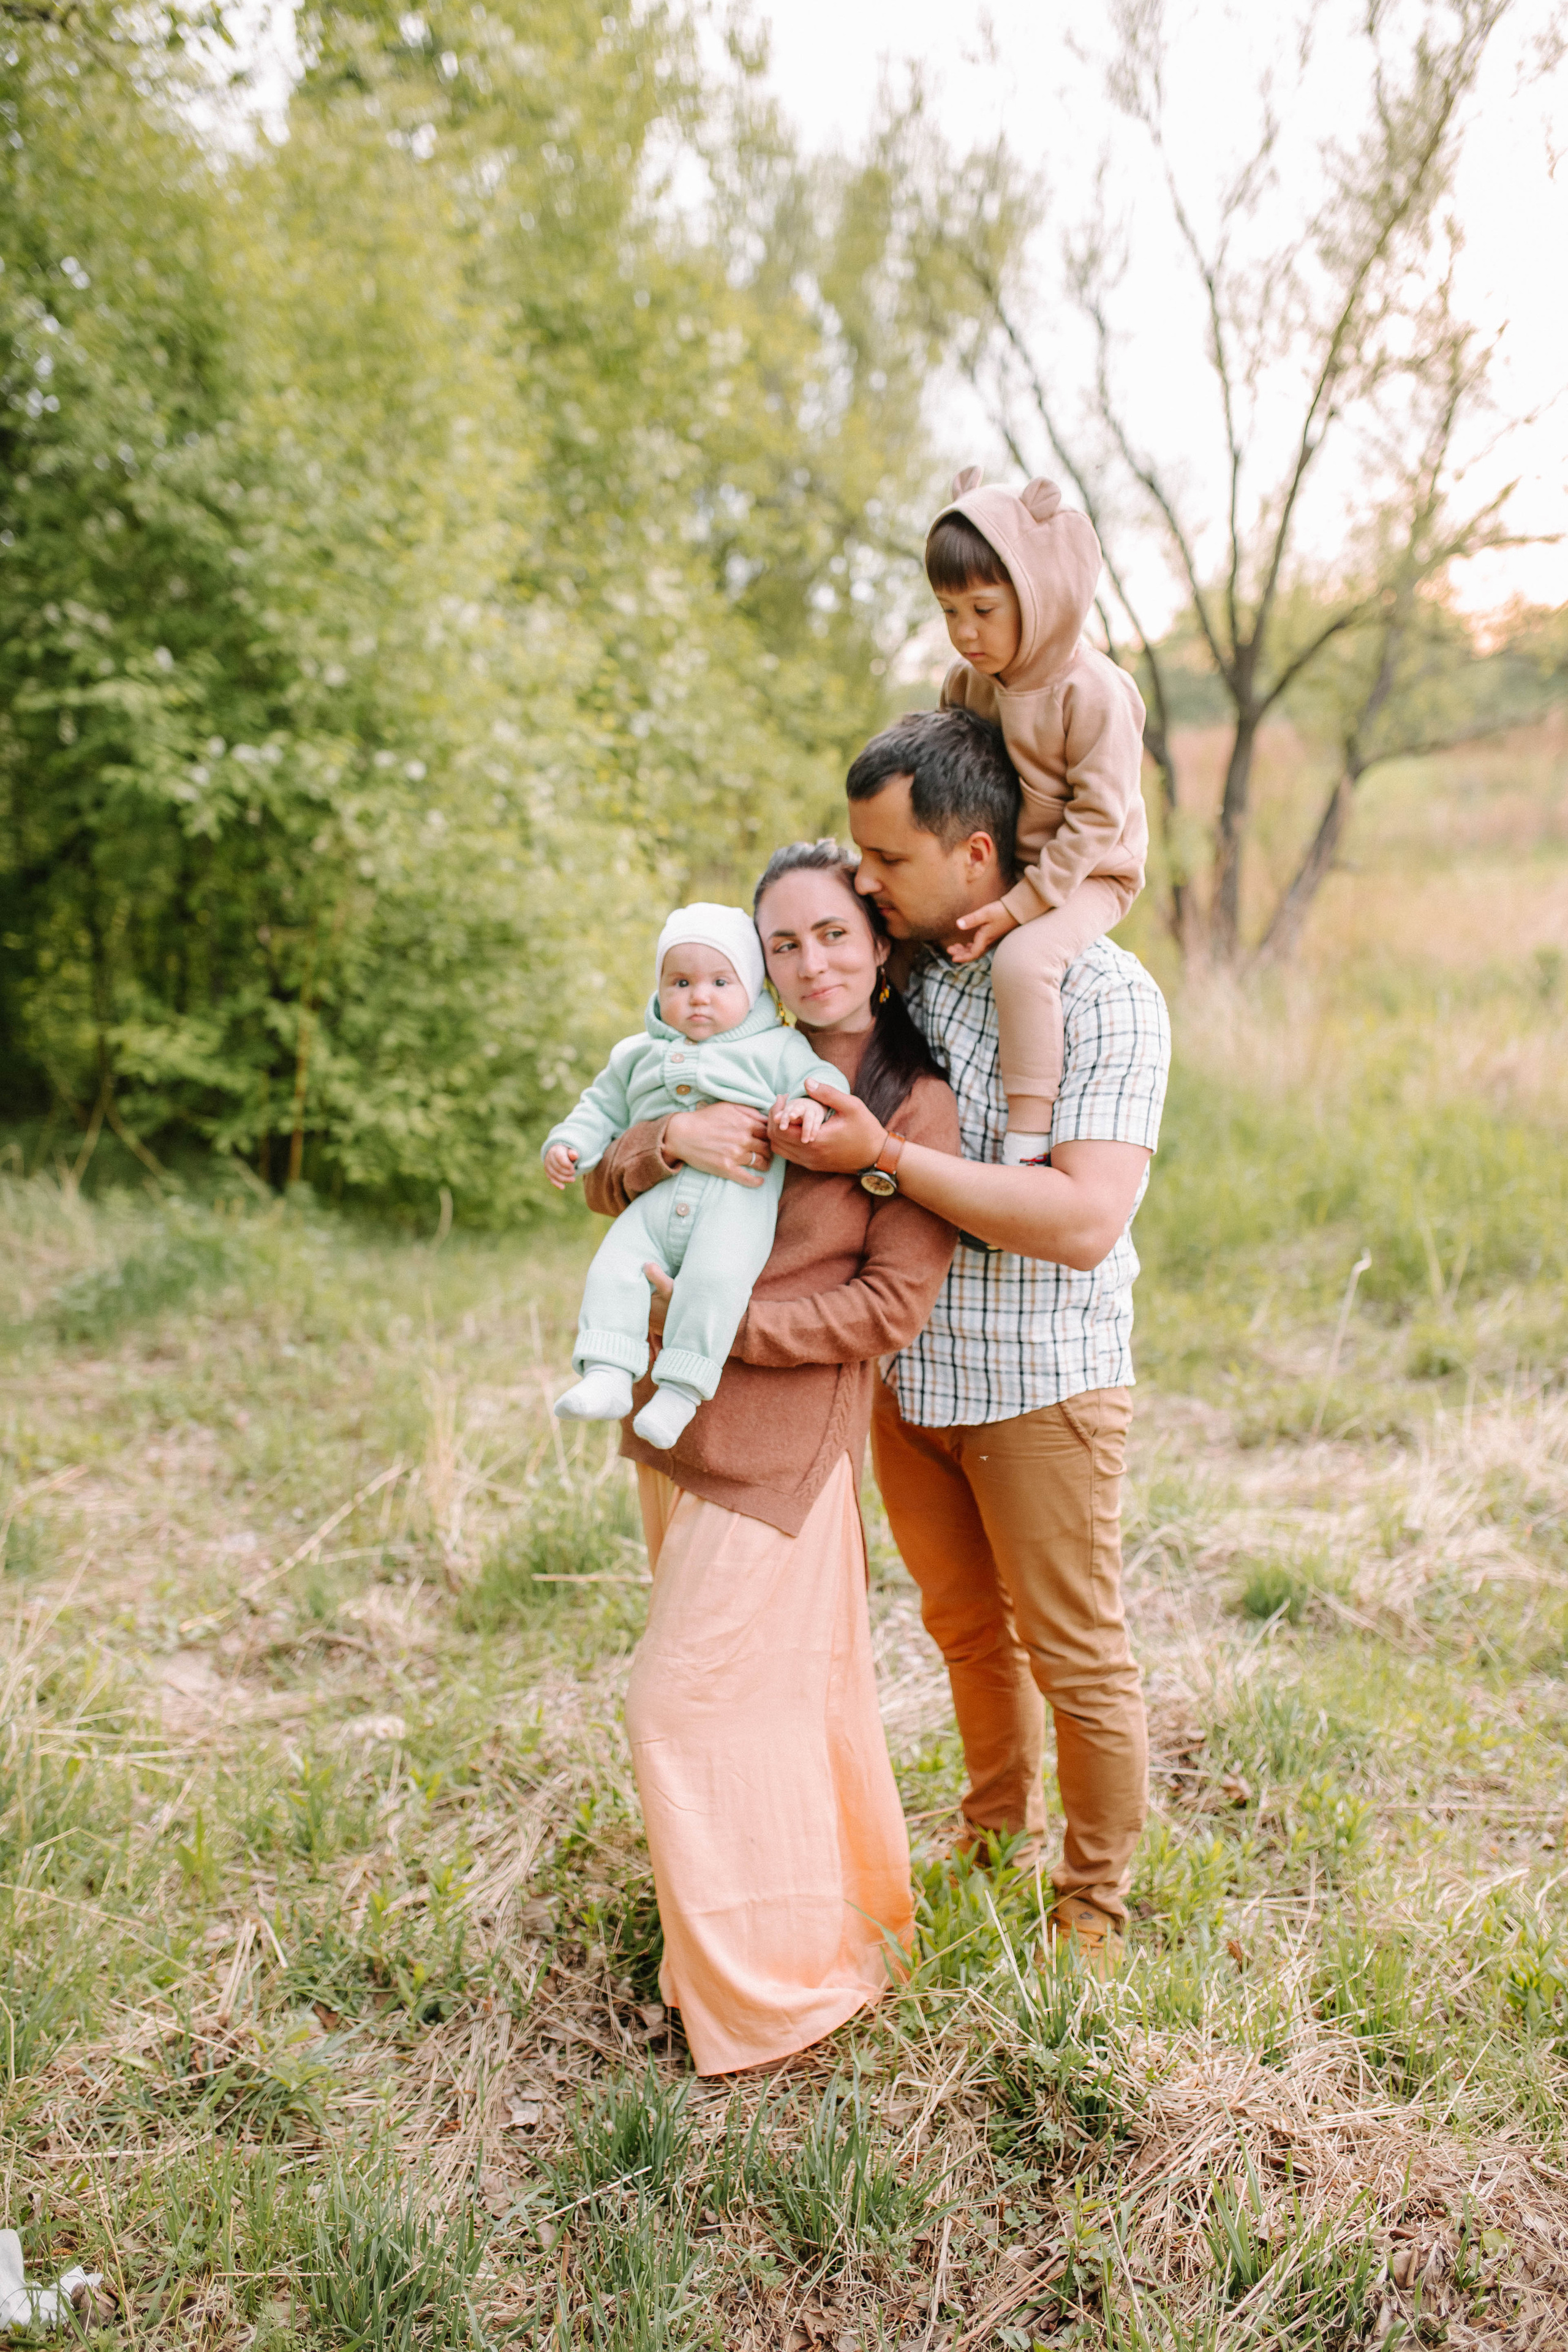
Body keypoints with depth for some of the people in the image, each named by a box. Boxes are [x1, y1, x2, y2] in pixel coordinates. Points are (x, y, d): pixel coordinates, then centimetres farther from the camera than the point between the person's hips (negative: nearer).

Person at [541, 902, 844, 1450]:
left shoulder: (775, 1047, 12)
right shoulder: (638, 1055, 25)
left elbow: (817, 1076, 2)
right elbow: (604, 1107, 32)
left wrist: (812, 1102, -21)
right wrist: (568, 1143, 15)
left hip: (737, 1198, -4)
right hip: (657, 1199, 4)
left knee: (715, 1276, -29)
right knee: (614, 1267, -18)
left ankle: (681, 1388, -25)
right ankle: (607, 1375, -19)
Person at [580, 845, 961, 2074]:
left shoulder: (916, 1105, -9)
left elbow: (892, 1303, -13)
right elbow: (606, 1185, 7)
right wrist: (673, 1138, -15)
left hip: (785, 1432, -7)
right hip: (681, 1417, 7)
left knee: (689, 1700, -3)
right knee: (782, 1681, 18)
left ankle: (777, 1983, 16)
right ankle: (850, 1914, 38)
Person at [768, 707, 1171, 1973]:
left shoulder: (1105, 992, -17)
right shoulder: (902, 969, 3)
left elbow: (1084, 1221, -28)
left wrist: (887, 1154, -28)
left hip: (1043, 1384, -6)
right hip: (908, 1372, 6)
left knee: (1074, 1654, 8)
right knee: (965, 1627, 22)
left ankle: (1094, 1911, 29)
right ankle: (997, 1841, 44)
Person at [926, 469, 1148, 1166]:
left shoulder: (1092, 692, -21)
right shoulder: (966, 681, 0)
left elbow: (1097, 815, -22)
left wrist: (1019, 906, -26)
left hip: (1085, 876, -8)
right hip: (995, 872, 8)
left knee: (1023, 960, -33)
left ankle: (1027, 1142, -27)